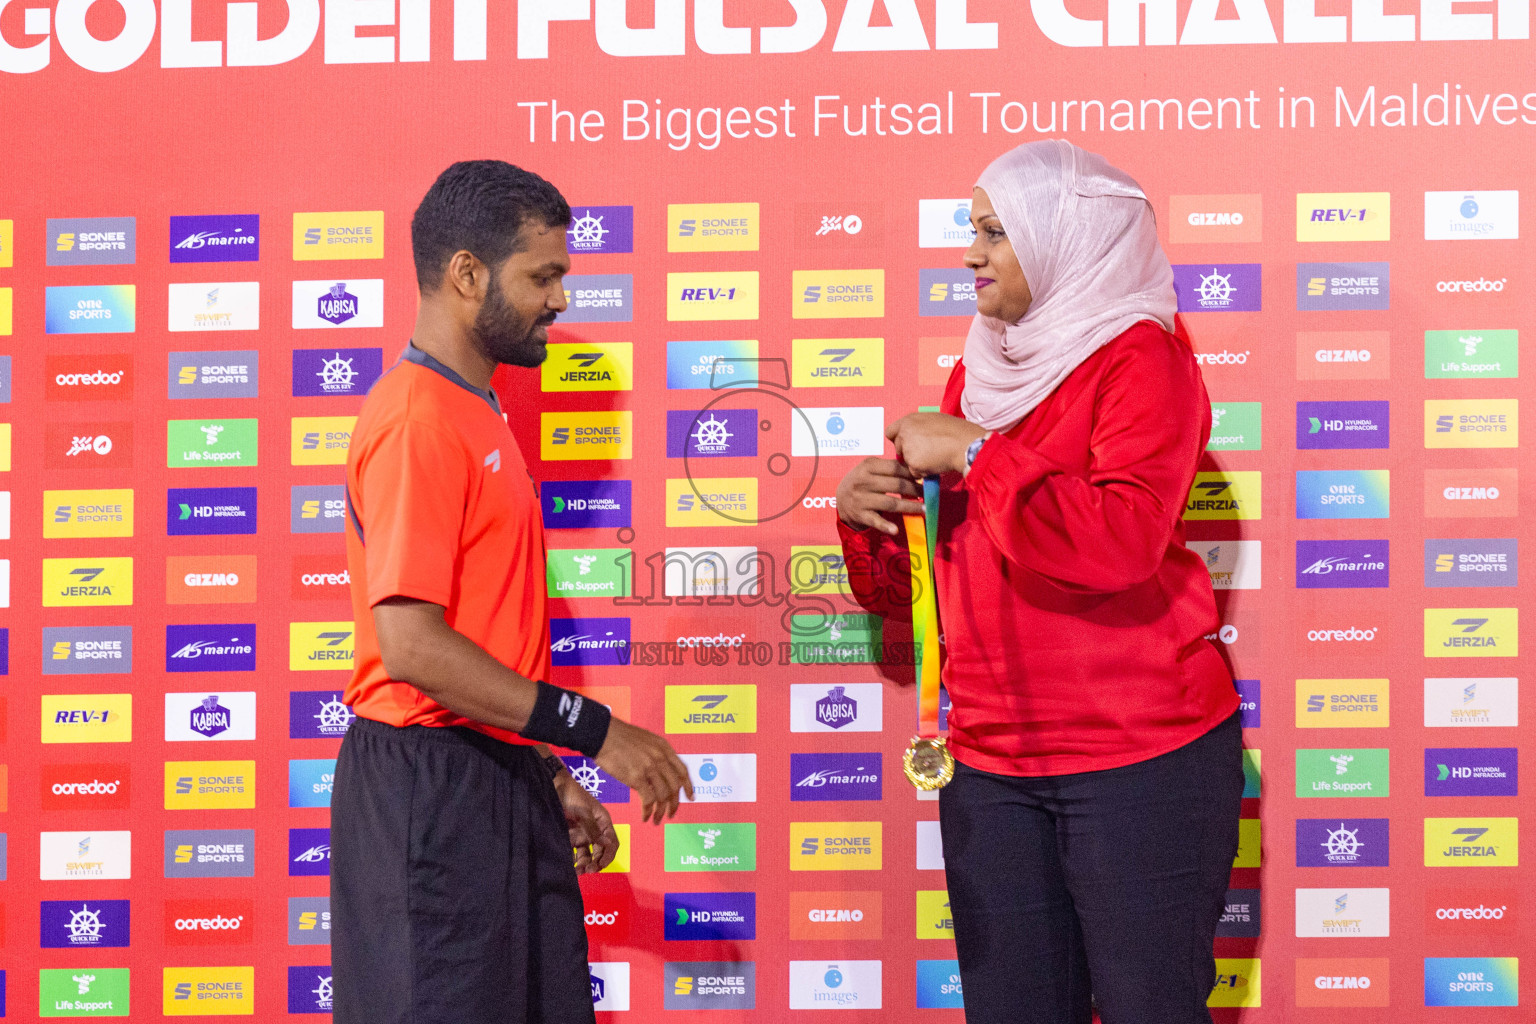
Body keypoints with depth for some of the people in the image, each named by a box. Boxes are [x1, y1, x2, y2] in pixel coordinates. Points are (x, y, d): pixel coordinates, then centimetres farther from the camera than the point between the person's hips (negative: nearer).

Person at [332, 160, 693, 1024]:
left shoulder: (476, 415, 16)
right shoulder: (418, 418, -14)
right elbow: (412, 645, -23)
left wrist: (549, 775, 18)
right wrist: (594, 731, -19)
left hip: (499, 782, 10)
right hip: (431, 786, -10)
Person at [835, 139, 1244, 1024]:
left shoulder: (1139, 358, -5)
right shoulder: (978, 376, 15)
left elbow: (1120, 541, -24)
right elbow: (910, 592, 19)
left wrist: (974, 454, -17)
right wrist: (868, 519, -2)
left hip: (1138, 758, -6)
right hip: (991, 762, 7)